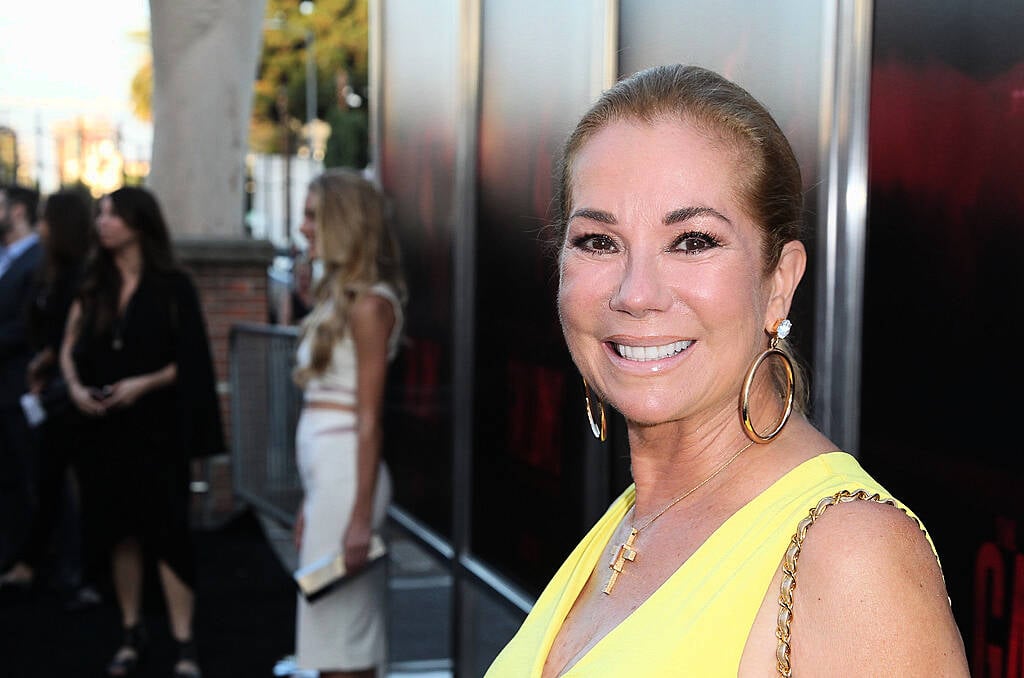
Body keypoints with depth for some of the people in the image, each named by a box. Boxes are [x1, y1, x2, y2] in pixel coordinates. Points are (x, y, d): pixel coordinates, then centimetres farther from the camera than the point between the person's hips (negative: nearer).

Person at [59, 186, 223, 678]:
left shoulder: (172, 286, -3)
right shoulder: (94, 286, 9)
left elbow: (191, 359, -4)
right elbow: (70, 348, 13)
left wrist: (144, 383, -17)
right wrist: (75, 387, -6)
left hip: (156, 428, -4)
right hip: (103, 427, 4)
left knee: (166, 530, -5)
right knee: (119, 530, 8)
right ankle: (131, 633, 20)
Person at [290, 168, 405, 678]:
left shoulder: (367, 303, -11)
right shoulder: (334, 296, 16)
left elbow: (369, 417, -16)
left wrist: (360, 517, -19)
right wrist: (309, 504, 16)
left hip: (347, 473, -9)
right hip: (323, 474, 9)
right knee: (333, 632, 14)